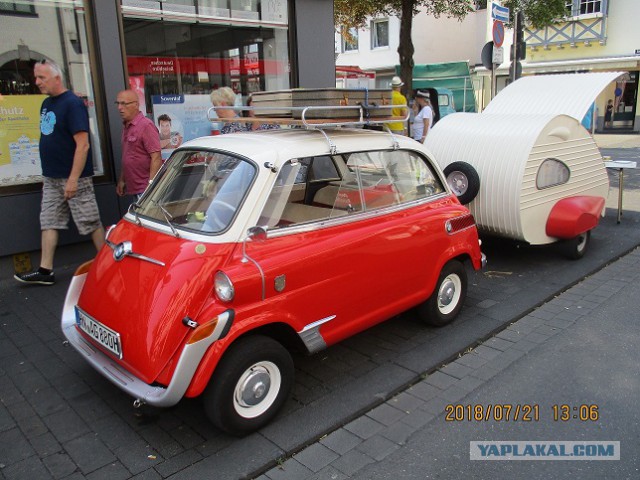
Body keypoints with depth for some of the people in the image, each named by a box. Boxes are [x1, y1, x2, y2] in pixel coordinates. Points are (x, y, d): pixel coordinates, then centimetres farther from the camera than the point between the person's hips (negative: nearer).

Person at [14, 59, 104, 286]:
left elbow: (82, 145, -20)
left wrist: (73, 179, -22)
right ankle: (45, 271, 16)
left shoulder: (72, 103, -14)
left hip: (74, 178, -9)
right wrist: (48, 173, 19)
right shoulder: (46, 103, 13)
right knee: (48, 222, 9)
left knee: (90, 223, 0)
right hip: (51, 178, 9)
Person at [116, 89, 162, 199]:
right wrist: (121, 180, 20)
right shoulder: (126, 127, 15)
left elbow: (156, 158, -18)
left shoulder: (146, 125, -13)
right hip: (133, 189, 9)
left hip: (146, 188, -9)